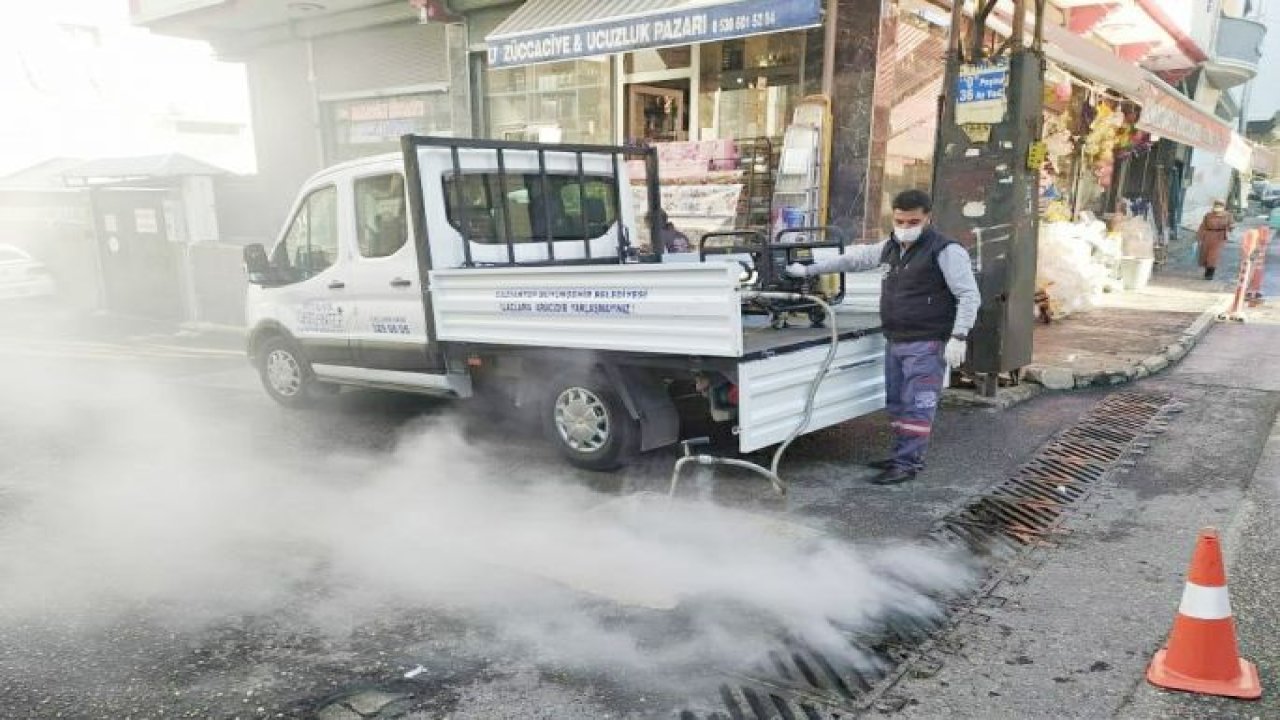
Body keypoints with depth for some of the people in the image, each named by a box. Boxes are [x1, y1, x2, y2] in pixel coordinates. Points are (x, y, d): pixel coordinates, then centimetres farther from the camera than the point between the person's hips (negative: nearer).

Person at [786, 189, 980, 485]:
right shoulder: (890, 248, 13)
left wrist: (958, 337, -18)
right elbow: (854, 259, 22)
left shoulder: (946, 250, -10)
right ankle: (902, 456, 24)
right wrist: (808, 270, 23)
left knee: (917, 405, -7)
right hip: (895, 341, 8)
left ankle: (908, 464, -2)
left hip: (926, 344, -8)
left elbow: (969, 296, -11)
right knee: (897, 403, 13)